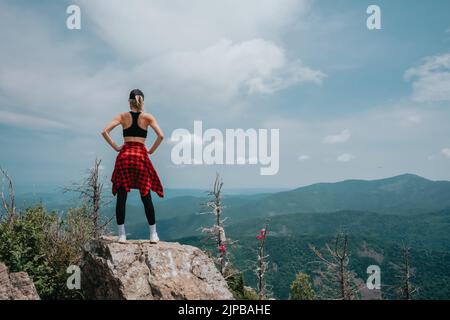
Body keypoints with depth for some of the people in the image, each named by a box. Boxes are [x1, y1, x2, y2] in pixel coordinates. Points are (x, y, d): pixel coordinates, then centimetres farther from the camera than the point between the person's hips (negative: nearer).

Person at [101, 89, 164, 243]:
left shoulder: (123, 116, 5)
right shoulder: (147, 117, 3)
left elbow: (104, 131, -4)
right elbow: (161, 136, -8)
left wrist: (115, 147, 3)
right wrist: (151, 150, 3)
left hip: (124, 155, 1)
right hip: (141, 156, -1)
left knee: (121, 197, 5)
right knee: (146, 197, 5)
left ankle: (122, 235, 7)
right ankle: (153, 234, 10)